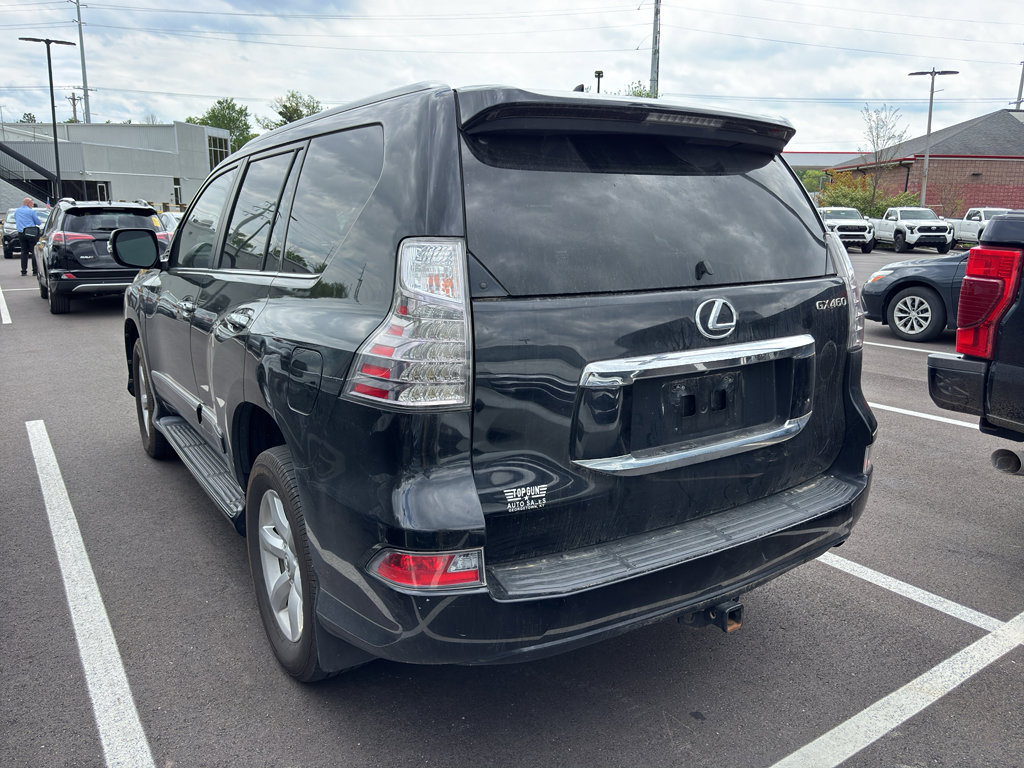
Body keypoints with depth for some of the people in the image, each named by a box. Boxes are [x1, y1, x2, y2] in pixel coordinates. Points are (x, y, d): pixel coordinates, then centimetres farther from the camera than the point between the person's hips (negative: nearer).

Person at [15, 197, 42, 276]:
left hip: (21, 233, 5)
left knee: (24, 252, 7)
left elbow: (16, 221, 24)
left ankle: (23, 270, 4)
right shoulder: (31, 211, -5)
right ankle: (35, 270, -6)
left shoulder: (16, 211, 13)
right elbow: (38, 223, -3)